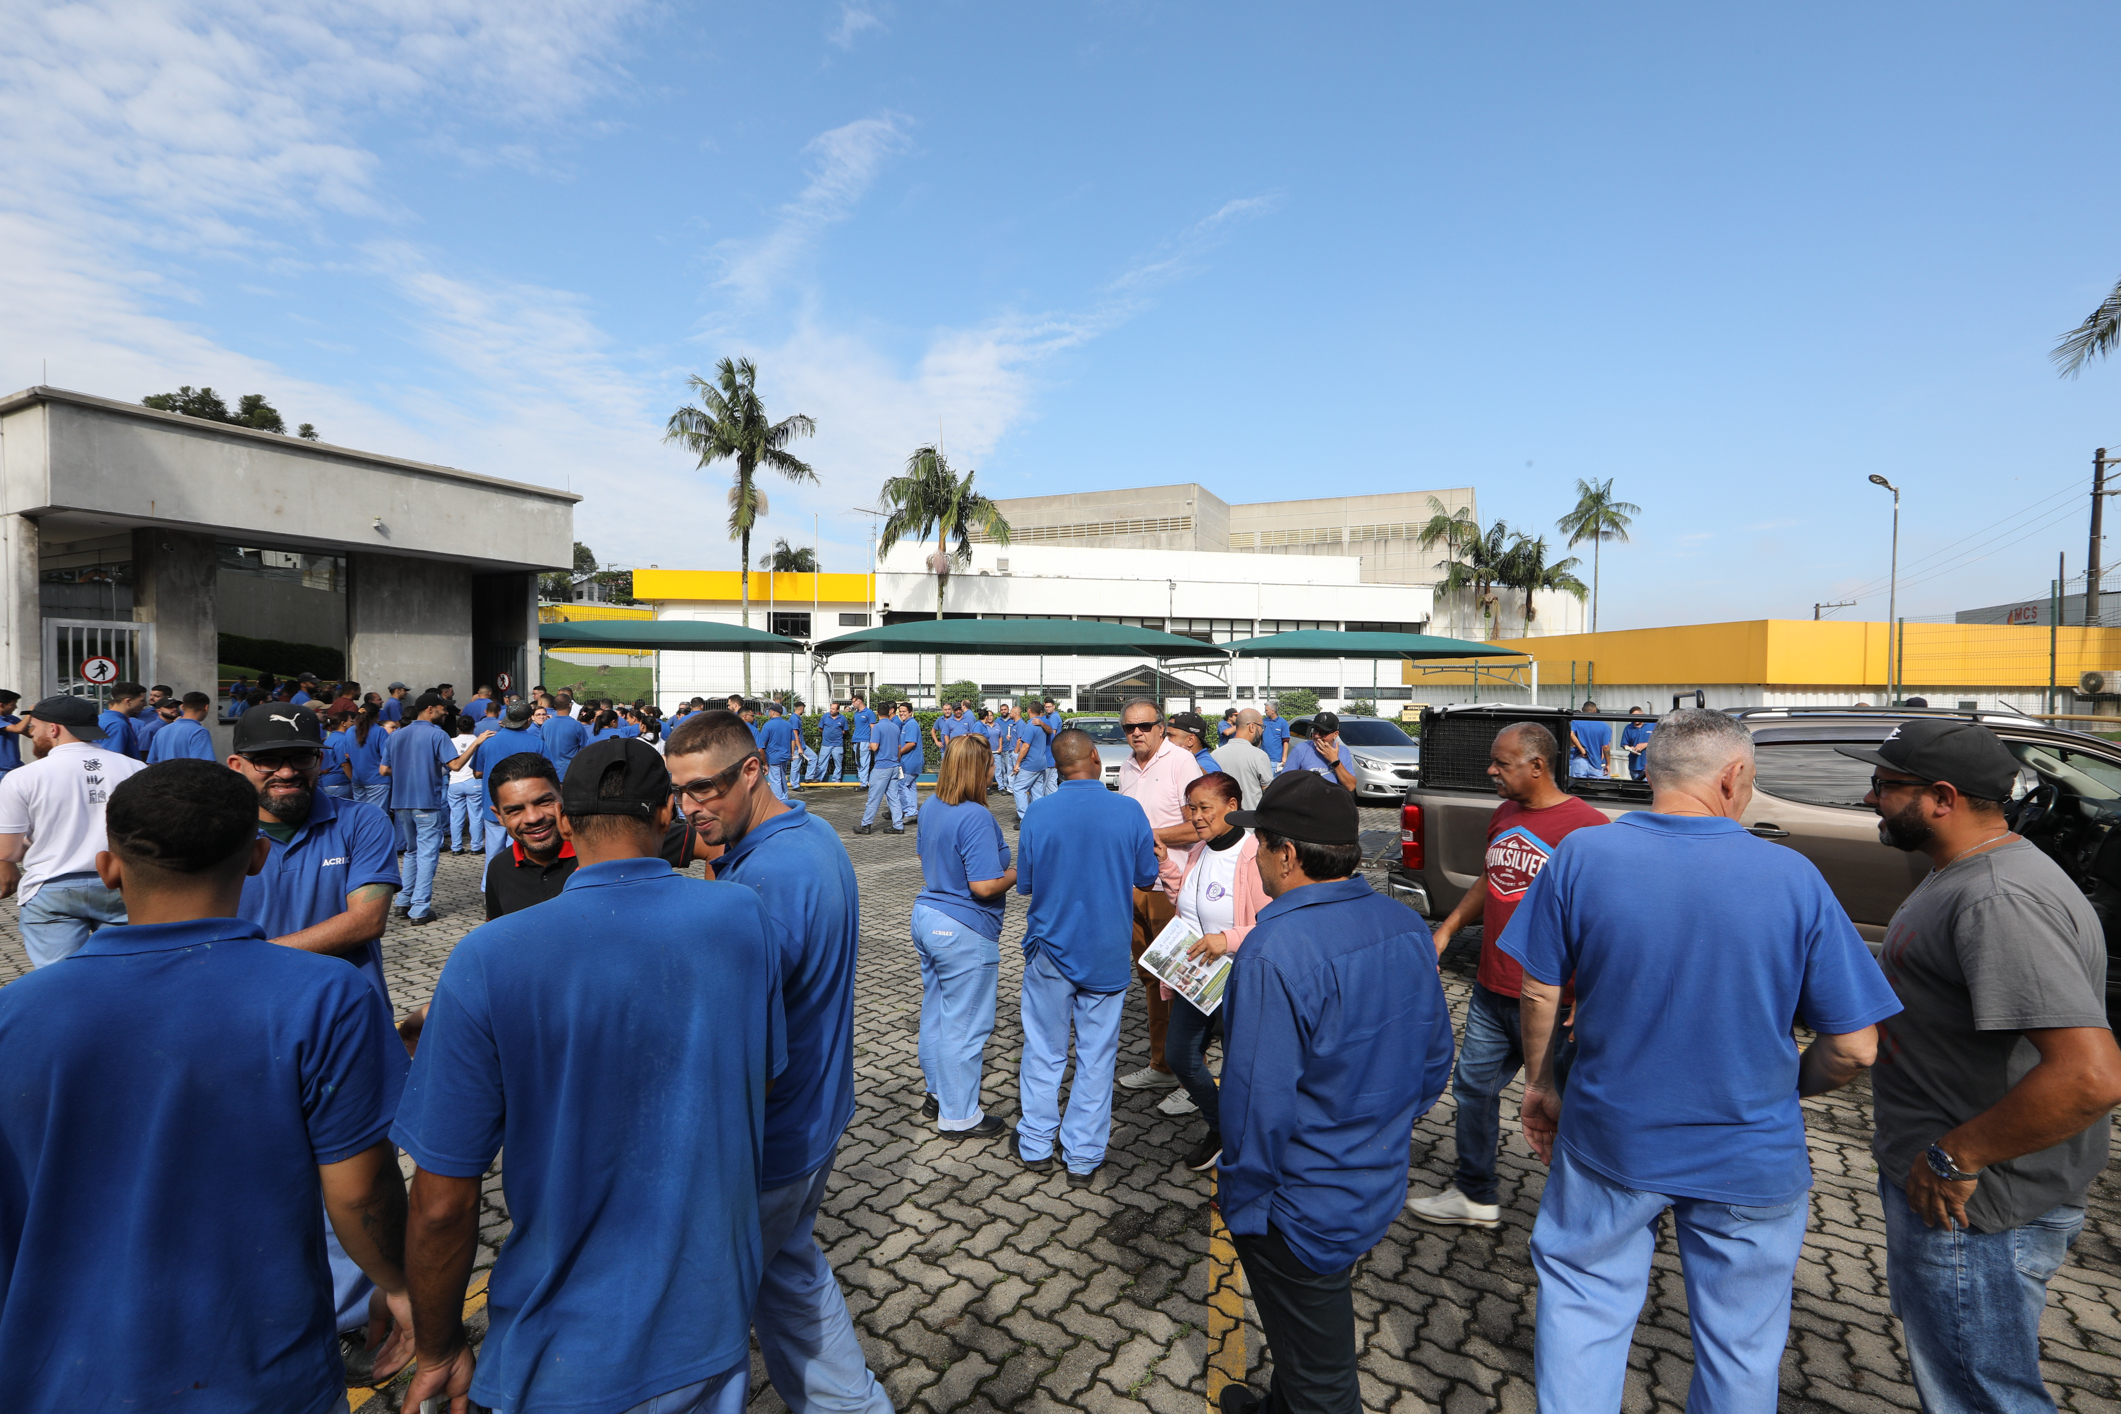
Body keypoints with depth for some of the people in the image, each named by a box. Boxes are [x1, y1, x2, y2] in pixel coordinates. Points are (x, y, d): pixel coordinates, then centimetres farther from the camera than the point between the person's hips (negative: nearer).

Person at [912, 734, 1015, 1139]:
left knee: (935, 1012, 21)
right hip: (964, 932, -9)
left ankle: (935, 1093, 38)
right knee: (964, 1024, 5)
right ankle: (959, 1116, 18)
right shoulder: (976, 817, -24)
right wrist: (1016, 873, -9)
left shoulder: (933, 805, 4)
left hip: (927, 918, 9)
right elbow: (984, 886, -26)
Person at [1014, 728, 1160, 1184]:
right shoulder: (1129, 812, -11)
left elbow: (1024, 884, 0)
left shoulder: (1037, 814, -11)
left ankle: (1036, 1146, 28)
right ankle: (1083, 1157, 22)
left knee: (1044, 1051, 15)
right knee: (1097, 1056, 12)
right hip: (1107, 953, 0)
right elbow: (1146, 877, 1)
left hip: (1050, 948, 0)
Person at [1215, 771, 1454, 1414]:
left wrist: (1245, 1207, -13)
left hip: (1305, 1210, -7)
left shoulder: (1276, 952, -32)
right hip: (1379, 1185, 8)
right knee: (1316, 1338, 31)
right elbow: (1435, 1054, 5)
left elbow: (1260, 1101, -28)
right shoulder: (1404, 925, -6)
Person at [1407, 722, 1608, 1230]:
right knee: (1473, 1086, 17)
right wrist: (1445, 931, 14)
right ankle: (1475, 1196, 35)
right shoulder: (1503, 816, 7)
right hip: (1491, 988, 8)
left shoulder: (1586, 825, -17)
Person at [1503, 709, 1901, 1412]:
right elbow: (1854, 1048, -9)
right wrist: (1782, 1090, 11)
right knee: (1740, 1343, 23)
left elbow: (1539, 996, -8)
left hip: (1609, 1142, 0)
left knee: (1580, 1305, 20)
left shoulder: (1583, 855, -15)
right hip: (1751, 1164, 1)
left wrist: (1540, 1085, 8)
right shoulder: (1793, 876, -14)